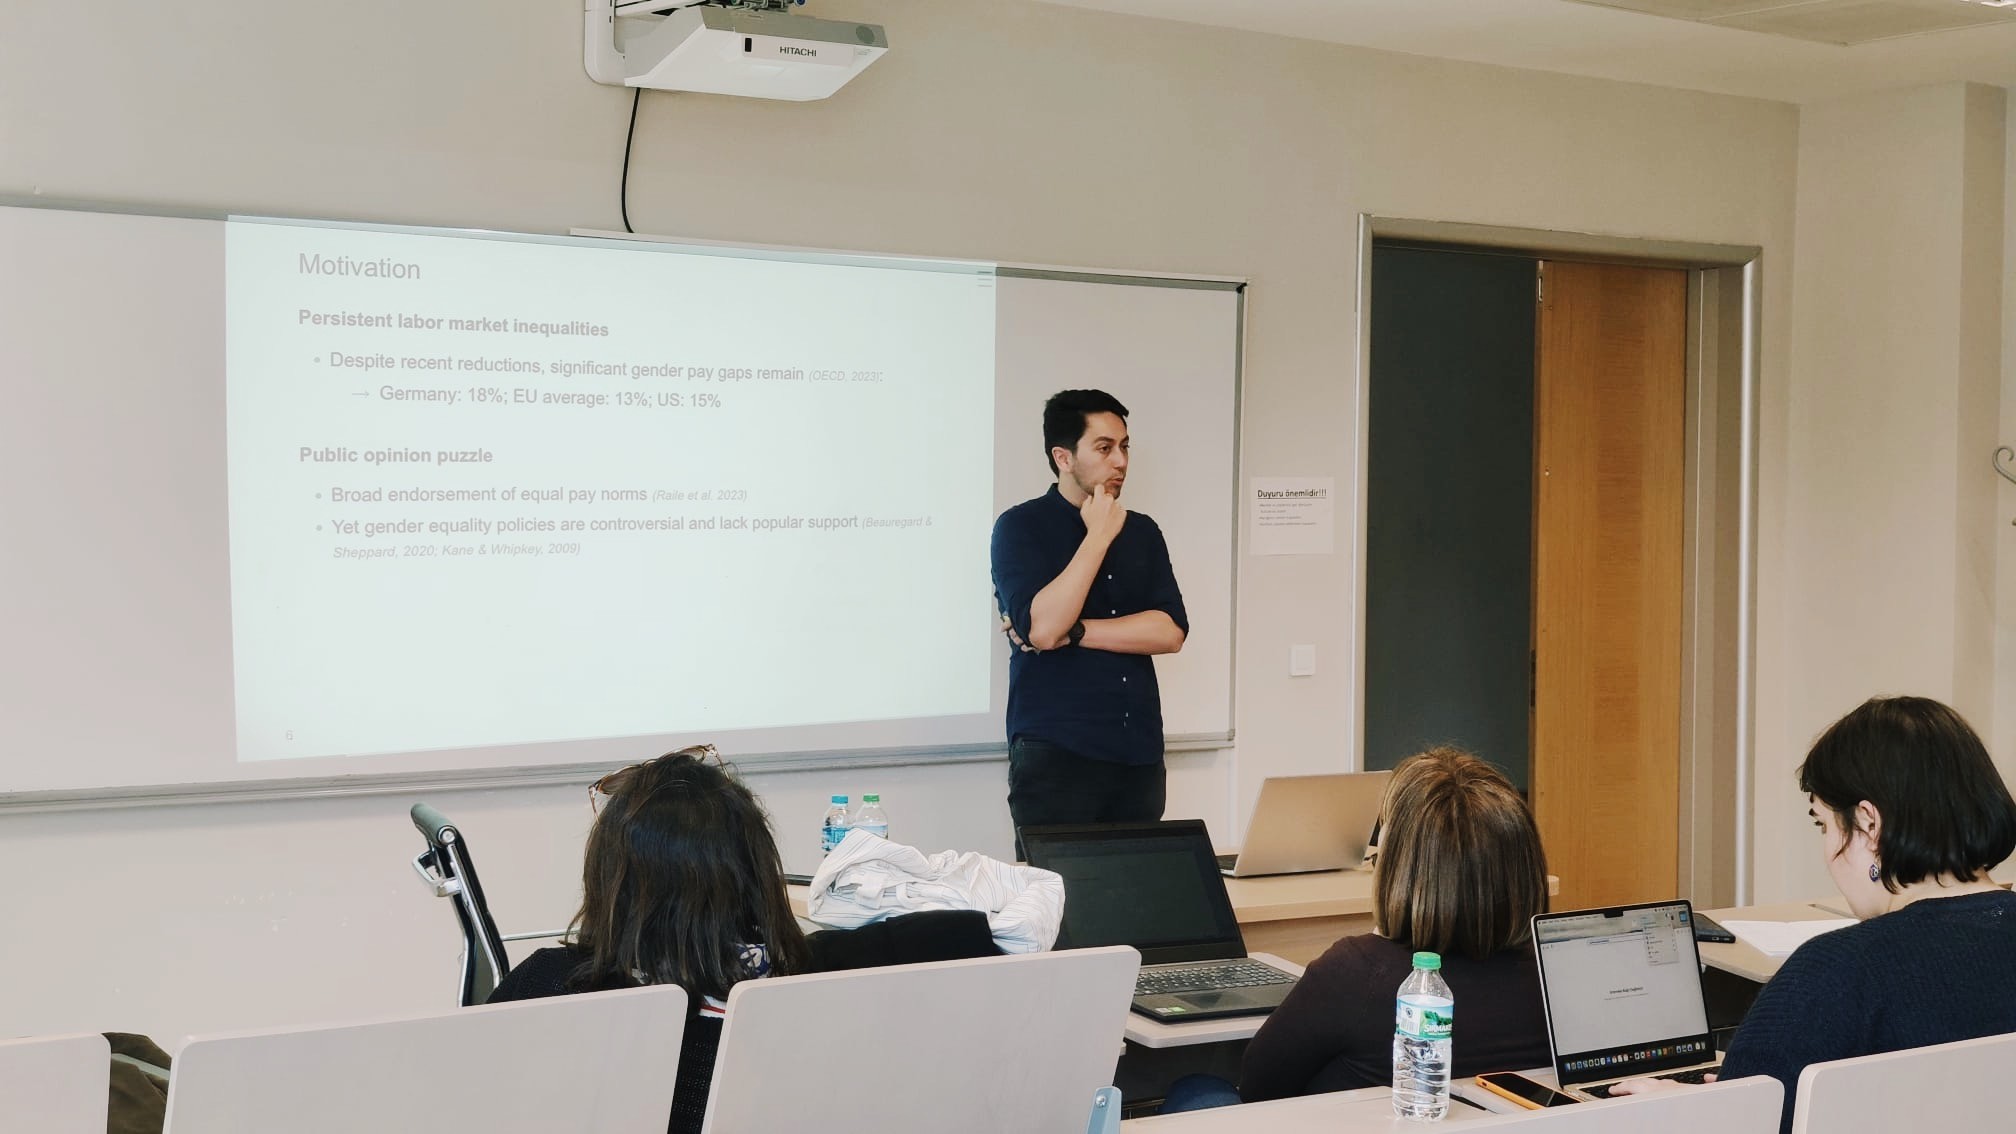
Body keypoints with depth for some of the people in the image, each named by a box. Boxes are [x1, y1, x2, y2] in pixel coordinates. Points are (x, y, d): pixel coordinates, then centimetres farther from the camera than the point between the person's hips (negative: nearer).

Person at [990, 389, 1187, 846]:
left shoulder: (1142, 531, 12)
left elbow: (1171, 631, -1)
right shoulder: (1020, 526, -2)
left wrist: (1071, 631, -11)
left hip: (1140, 754, 4)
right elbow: (1041, 628, -17)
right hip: (1054, 754, -4)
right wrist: (1099, 536, -12)